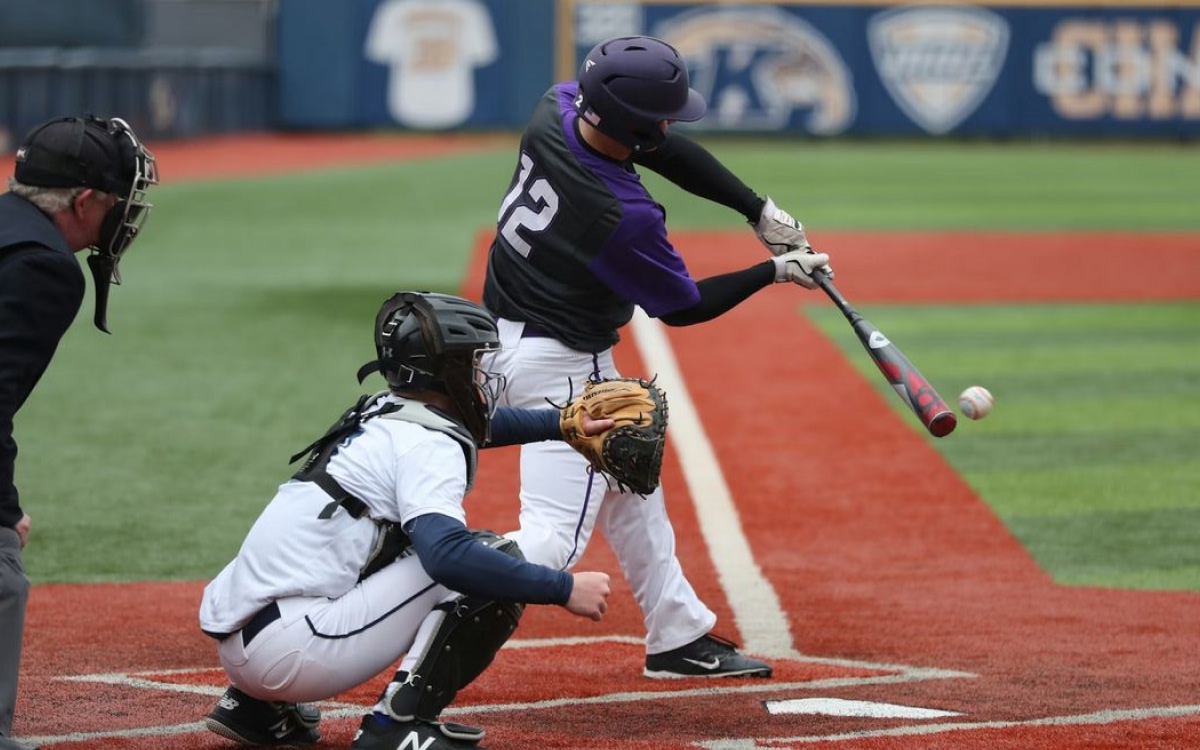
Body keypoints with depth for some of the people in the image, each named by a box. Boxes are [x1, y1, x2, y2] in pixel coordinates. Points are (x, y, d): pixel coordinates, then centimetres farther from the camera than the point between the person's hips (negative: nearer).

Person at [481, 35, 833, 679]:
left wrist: (759, 210, -1)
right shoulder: (624, 217, -29)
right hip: (558, 365, -10)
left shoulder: (555, 110, -11)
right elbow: (682, 306, -10)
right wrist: (776, 272, 1)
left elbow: (669, 152, 3)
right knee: (552, 538, -13)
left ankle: (679, 635, 36)